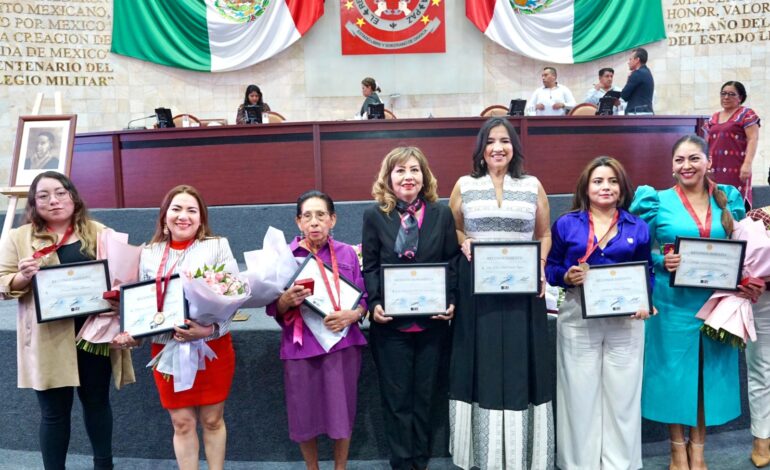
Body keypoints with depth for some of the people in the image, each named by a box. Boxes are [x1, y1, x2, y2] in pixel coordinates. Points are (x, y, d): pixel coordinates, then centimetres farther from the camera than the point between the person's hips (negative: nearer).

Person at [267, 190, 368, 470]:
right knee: (304, 415, 9)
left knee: (341, 412, 7)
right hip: (300, 346, 0)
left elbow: (363, 299, 4)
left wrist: (352, 315, -16)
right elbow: (274, 310, -1)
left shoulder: (347, 253, 1)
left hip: (341, 343, 0)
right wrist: (287, 300, -23)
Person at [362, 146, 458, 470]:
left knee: (424, 395, 14)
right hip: (391, 322, -1)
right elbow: (370, 267, 0)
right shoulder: (374, 215, 0)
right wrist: (374, 304, -13)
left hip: (432, 321, 2)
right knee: (396, 398, 8)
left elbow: (453, 264, 3)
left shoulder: (441, 214, 3)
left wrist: (450, 303, -9)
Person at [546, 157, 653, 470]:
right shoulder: (566, 224, 3)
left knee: (622, 394, 8)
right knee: (580, 394, 5)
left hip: (626, 320, 2)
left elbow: (647, 273, 10)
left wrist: (644, 303, -6)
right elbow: (550, 269, 5)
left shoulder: (638, 228, 7)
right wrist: (566, 277, -16)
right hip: (578, 320, -1)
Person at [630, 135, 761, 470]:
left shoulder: (728, 197, 6)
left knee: (710, 371, 10)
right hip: (674, 303, -3)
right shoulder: (657, 201, -4)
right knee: (674, 372, 5)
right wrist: (662, 262, -21)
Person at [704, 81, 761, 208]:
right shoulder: (714, 117, 18)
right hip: (716, 170, 5)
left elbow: (753, 139, -8)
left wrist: (747, 164, -18)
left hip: (736, 169, -5)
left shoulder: (746, 114, 1)